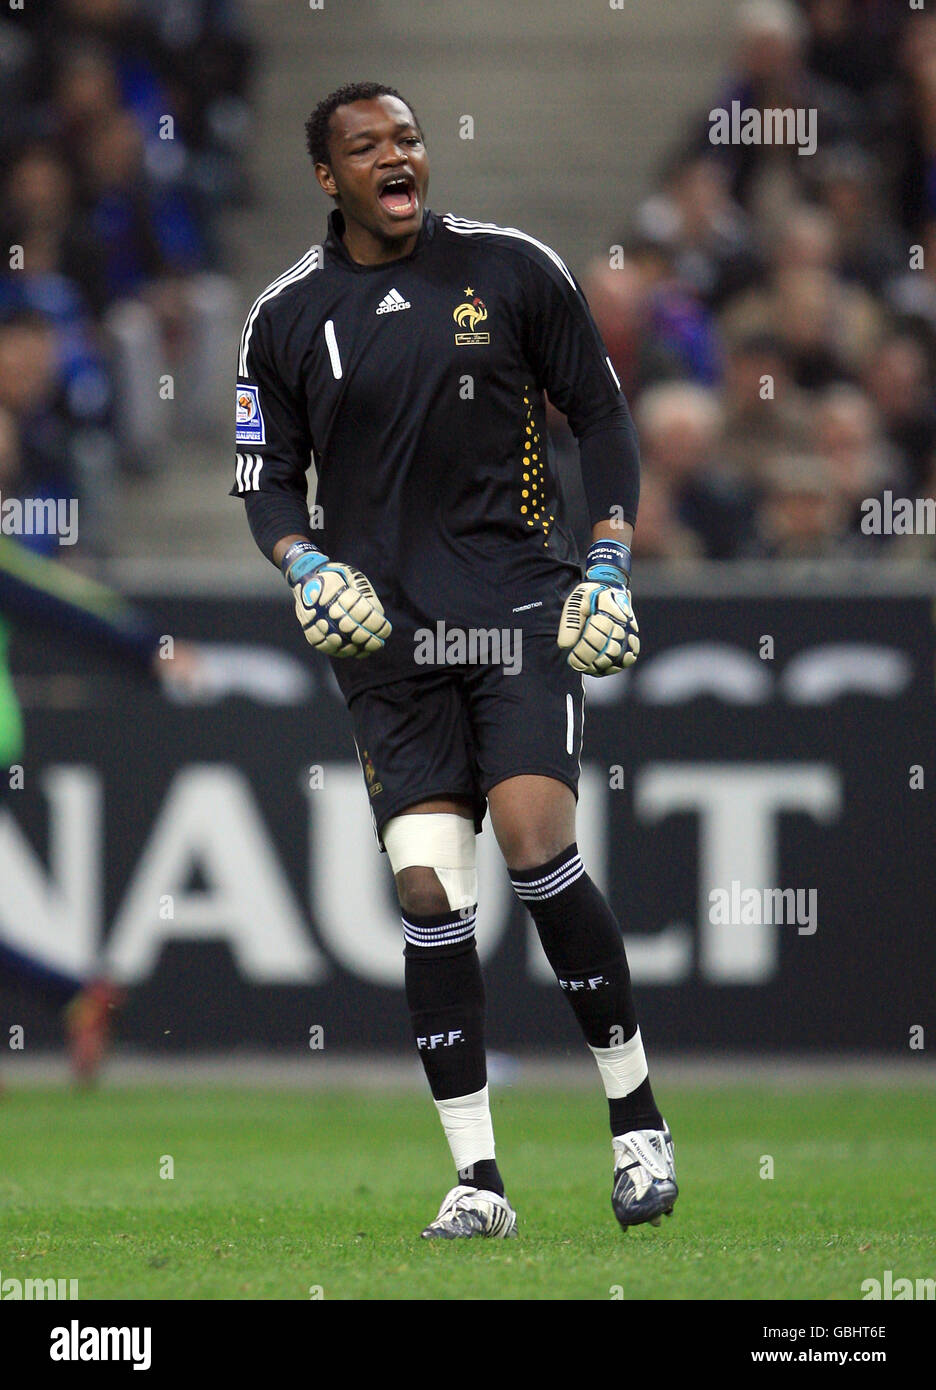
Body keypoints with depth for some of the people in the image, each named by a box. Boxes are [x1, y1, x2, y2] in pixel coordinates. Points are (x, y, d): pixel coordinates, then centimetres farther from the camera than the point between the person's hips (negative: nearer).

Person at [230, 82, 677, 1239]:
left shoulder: (512, 269, 2)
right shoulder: (288, 316, 5)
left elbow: (601, 415, 9)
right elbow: (266, 478, 12)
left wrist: (609, 567, 0)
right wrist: (305, 565, -8)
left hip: (520, 600, -2)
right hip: (385, 626, 2)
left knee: (535, 841, -18)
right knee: (428, 887, -6)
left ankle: (636, 1117, -1)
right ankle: (477, 1180, 0)